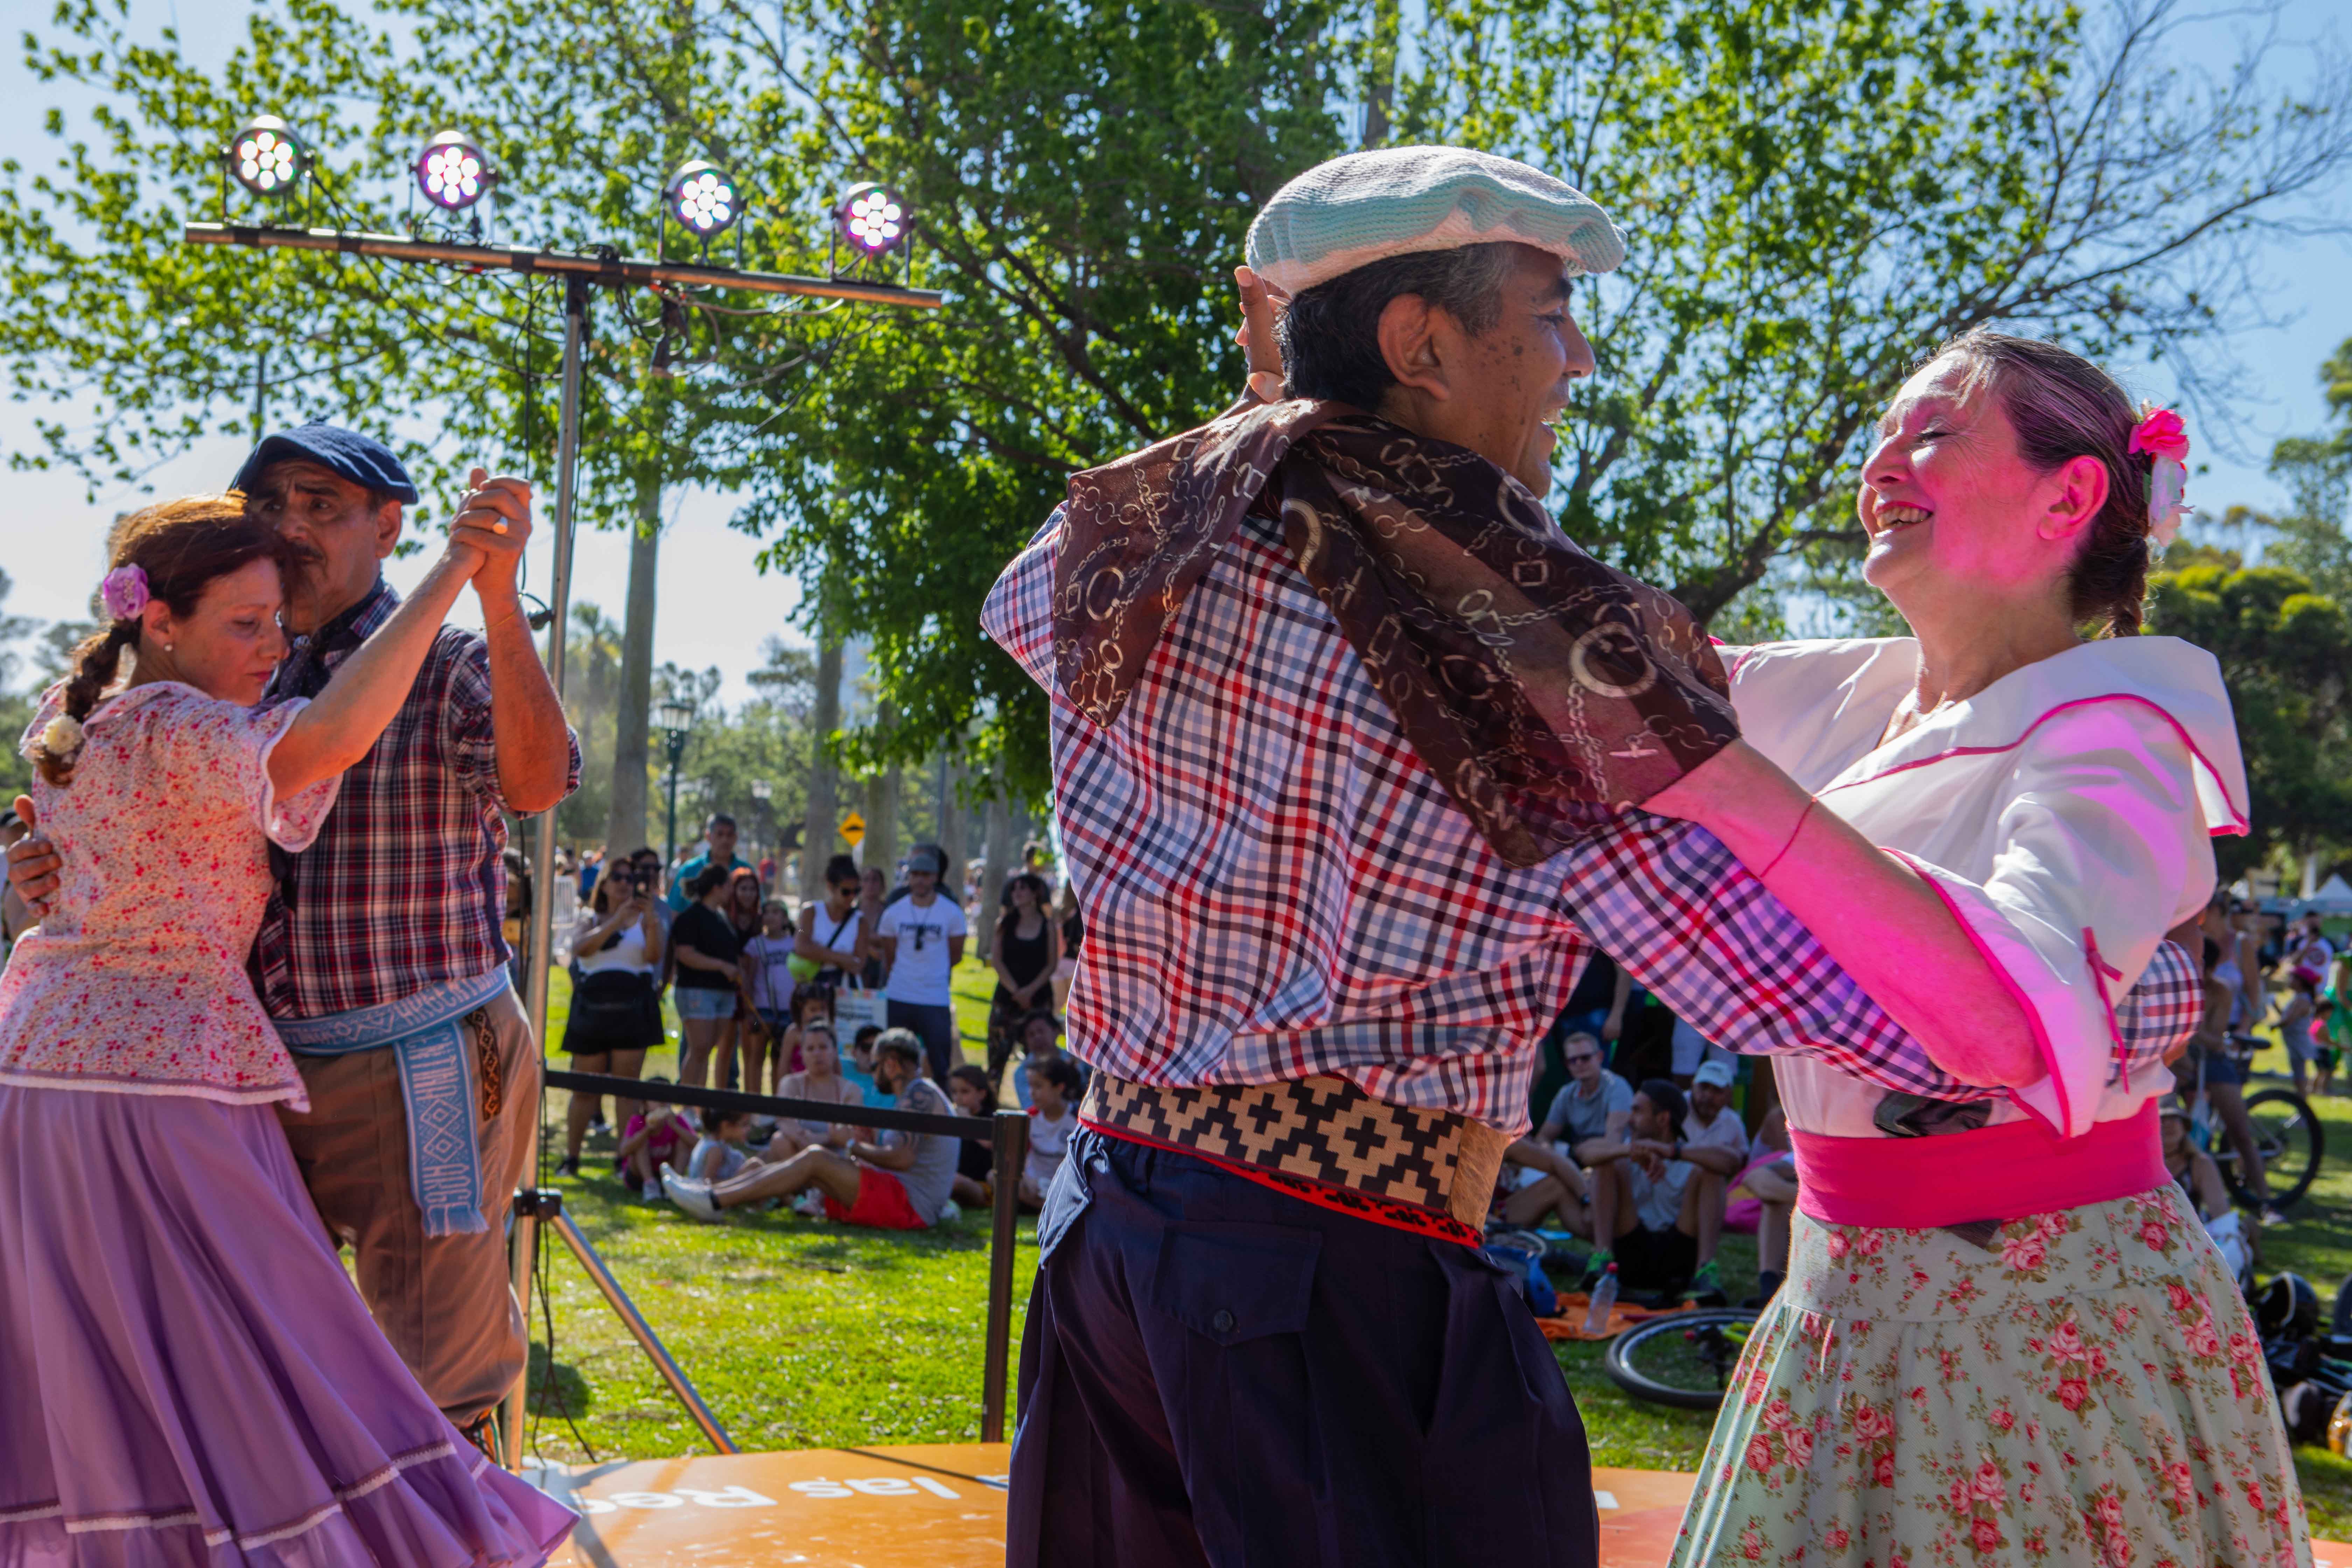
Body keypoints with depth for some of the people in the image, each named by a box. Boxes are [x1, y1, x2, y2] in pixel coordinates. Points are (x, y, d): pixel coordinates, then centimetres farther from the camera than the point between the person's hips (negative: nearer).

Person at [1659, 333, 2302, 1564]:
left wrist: (1736, 789, -38)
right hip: (1852, 1309, 7)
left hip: (2055, 1322, -7)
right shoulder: (1857, 698, 7)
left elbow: (2019, 1029, -33)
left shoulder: (2112, 733, -15)